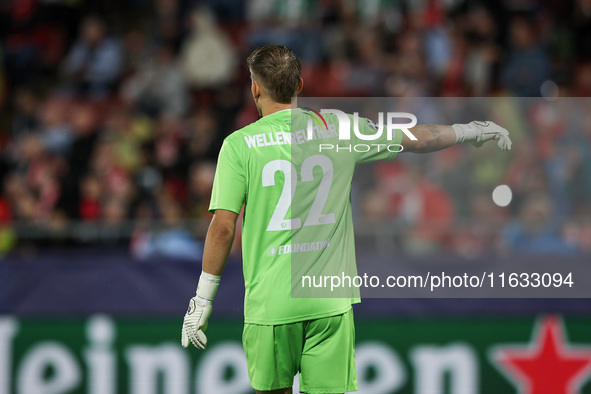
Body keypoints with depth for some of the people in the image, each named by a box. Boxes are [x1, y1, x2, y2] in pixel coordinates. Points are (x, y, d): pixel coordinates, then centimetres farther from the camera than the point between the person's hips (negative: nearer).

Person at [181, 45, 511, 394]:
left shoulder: (239, 144, -4)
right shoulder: (337, 129, 4)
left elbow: (223, 227, -7)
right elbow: (415, 140, 15)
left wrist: (202, 300, 0)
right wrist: (469, 132, 33)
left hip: (270, 302, -2)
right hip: (330, 301, 2)